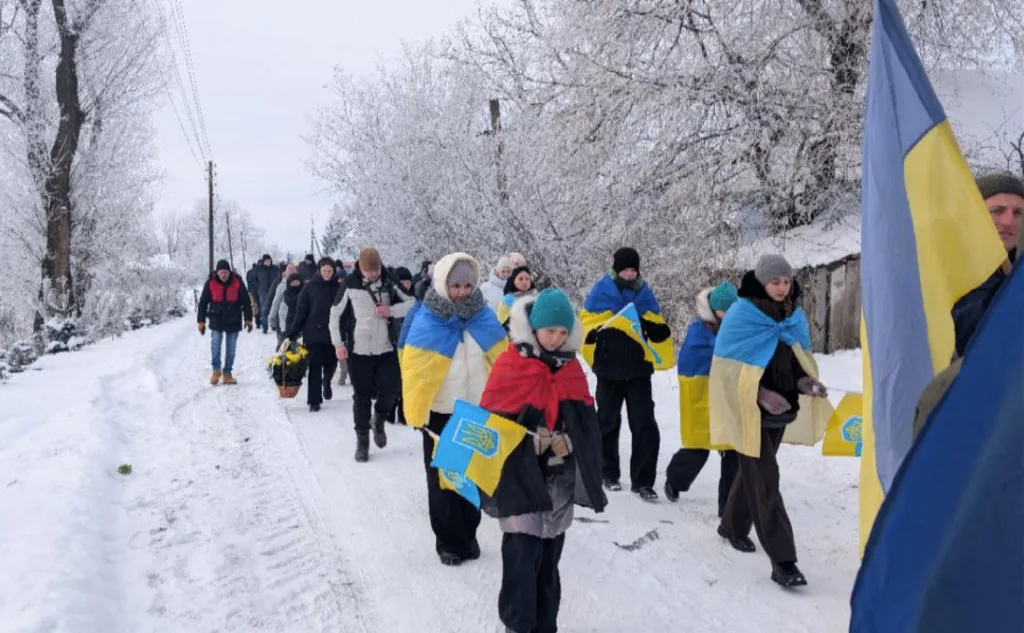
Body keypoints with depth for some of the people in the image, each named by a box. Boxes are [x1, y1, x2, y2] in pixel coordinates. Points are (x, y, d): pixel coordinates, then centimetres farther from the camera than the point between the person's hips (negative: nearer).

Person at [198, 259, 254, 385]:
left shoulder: (237, 282, -5)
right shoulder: (211, 283, -5)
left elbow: (245, 302, 1)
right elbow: (203, 303, 0)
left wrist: (248, 319, -1)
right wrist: (201, 321, -2)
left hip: (233, 321, 1)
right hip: (216, 321, 0)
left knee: (231, 350, 6)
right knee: (215, 345, -12)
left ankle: (227, 373, 17)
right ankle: (216, 370, 5)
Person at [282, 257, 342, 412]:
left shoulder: (338, 287, 1)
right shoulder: (310, 287, -3)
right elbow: (300, 313, -4)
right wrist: (290, 335, -8)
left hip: (333, 334, 2)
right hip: (314, 334, -2)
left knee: (331, 364, 11)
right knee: (315, 367, -1)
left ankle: (326, 382, 44)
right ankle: (314, 401, 7)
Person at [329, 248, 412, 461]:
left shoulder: (388, 283, 0)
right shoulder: (350, 284, -6)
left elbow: (411, 304, 5)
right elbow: (336, 314, 2)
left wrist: (391, 310, -13)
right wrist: (338, 343, -2)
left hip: (387, 348, 2)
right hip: (359, 350, -2)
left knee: (390, 390, 1)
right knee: (362, 396, 5)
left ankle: (378, 421, 31)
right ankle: (362, 439, 17)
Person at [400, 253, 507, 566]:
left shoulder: (484, 318, -1)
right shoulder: (426, 321, -13)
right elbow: (414, 370, -13)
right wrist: (416, 414, -16)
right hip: (440, 414, -3)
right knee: (442, 479, 7)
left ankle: (468, 535, 31)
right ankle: (448, 541, 21)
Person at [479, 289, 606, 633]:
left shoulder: (571, 368, 6)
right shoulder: (510, 365, -10)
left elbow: (586, 424, 12)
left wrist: (581, 462, 6)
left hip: (560, 477, 5)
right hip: (519, 475, -5)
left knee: (549, 556, 14)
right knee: (523, 554, -5)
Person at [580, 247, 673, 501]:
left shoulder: (644, 294, 6)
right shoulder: (601, 293, -3)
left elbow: (657, 328, 14)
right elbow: (587, 322, -2)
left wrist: (657, 330, -8)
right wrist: (595, 333, -22)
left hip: (638, 370, 2)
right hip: (609, 369, -1)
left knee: (645, 425, -5)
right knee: (608, 422, 13)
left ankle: (643, 481, 2)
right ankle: (609, 473, 30)